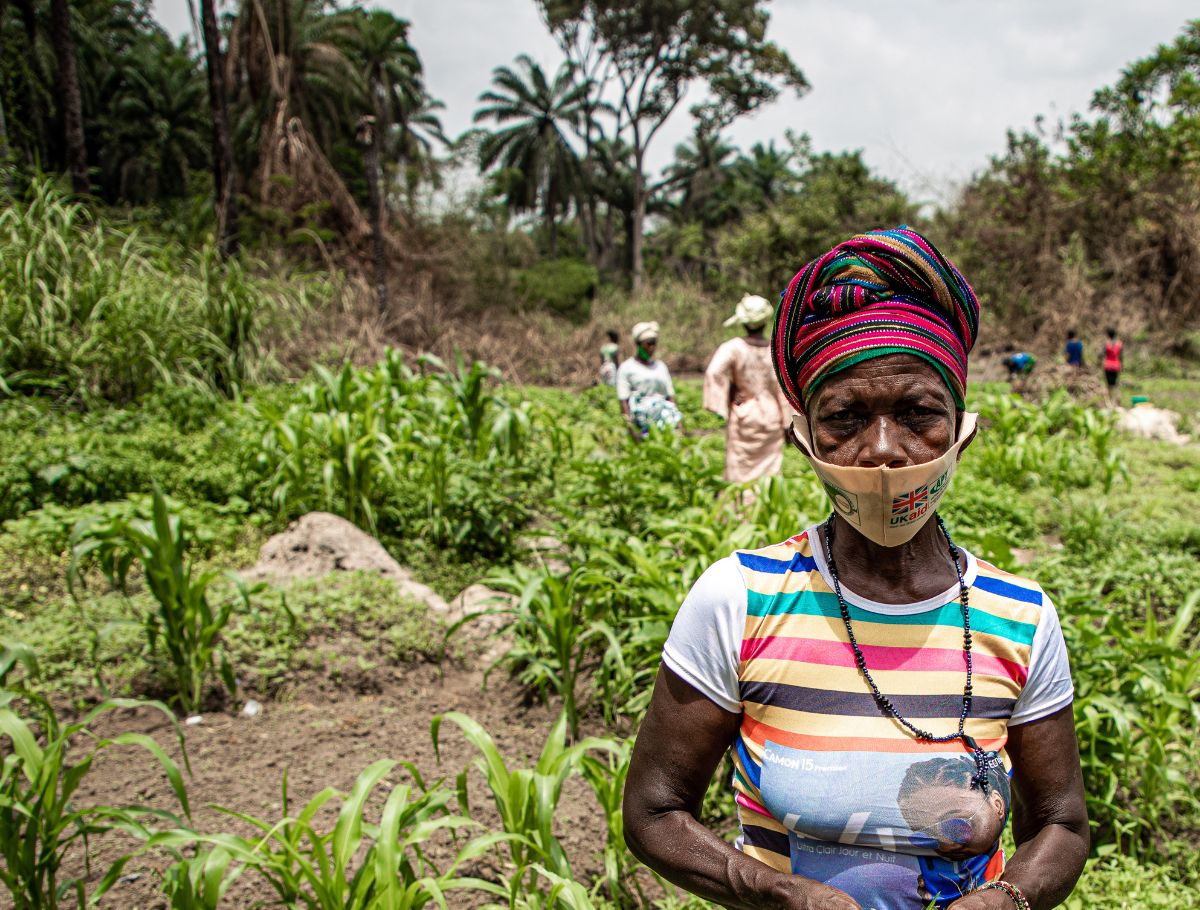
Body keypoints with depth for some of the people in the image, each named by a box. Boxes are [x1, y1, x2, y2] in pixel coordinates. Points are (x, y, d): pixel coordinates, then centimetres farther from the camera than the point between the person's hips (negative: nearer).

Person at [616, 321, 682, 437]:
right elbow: (623, 401, 0)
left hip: (665, 408, 3)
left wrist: (676, 416, 2)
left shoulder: (661, 366, 22)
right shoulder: (626, 368, 7)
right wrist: (631, 428, -12)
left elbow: (670, 396, 18)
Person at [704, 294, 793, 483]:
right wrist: (788, 424, 5)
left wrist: (719, 405, -19)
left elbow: (714, 372, -26)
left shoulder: (733, 347, -10)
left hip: (744, 416, -2)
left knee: (740, 474, 6)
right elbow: (785, 389, -1)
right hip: (771, 416, 2)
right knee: (769, 473, 8)